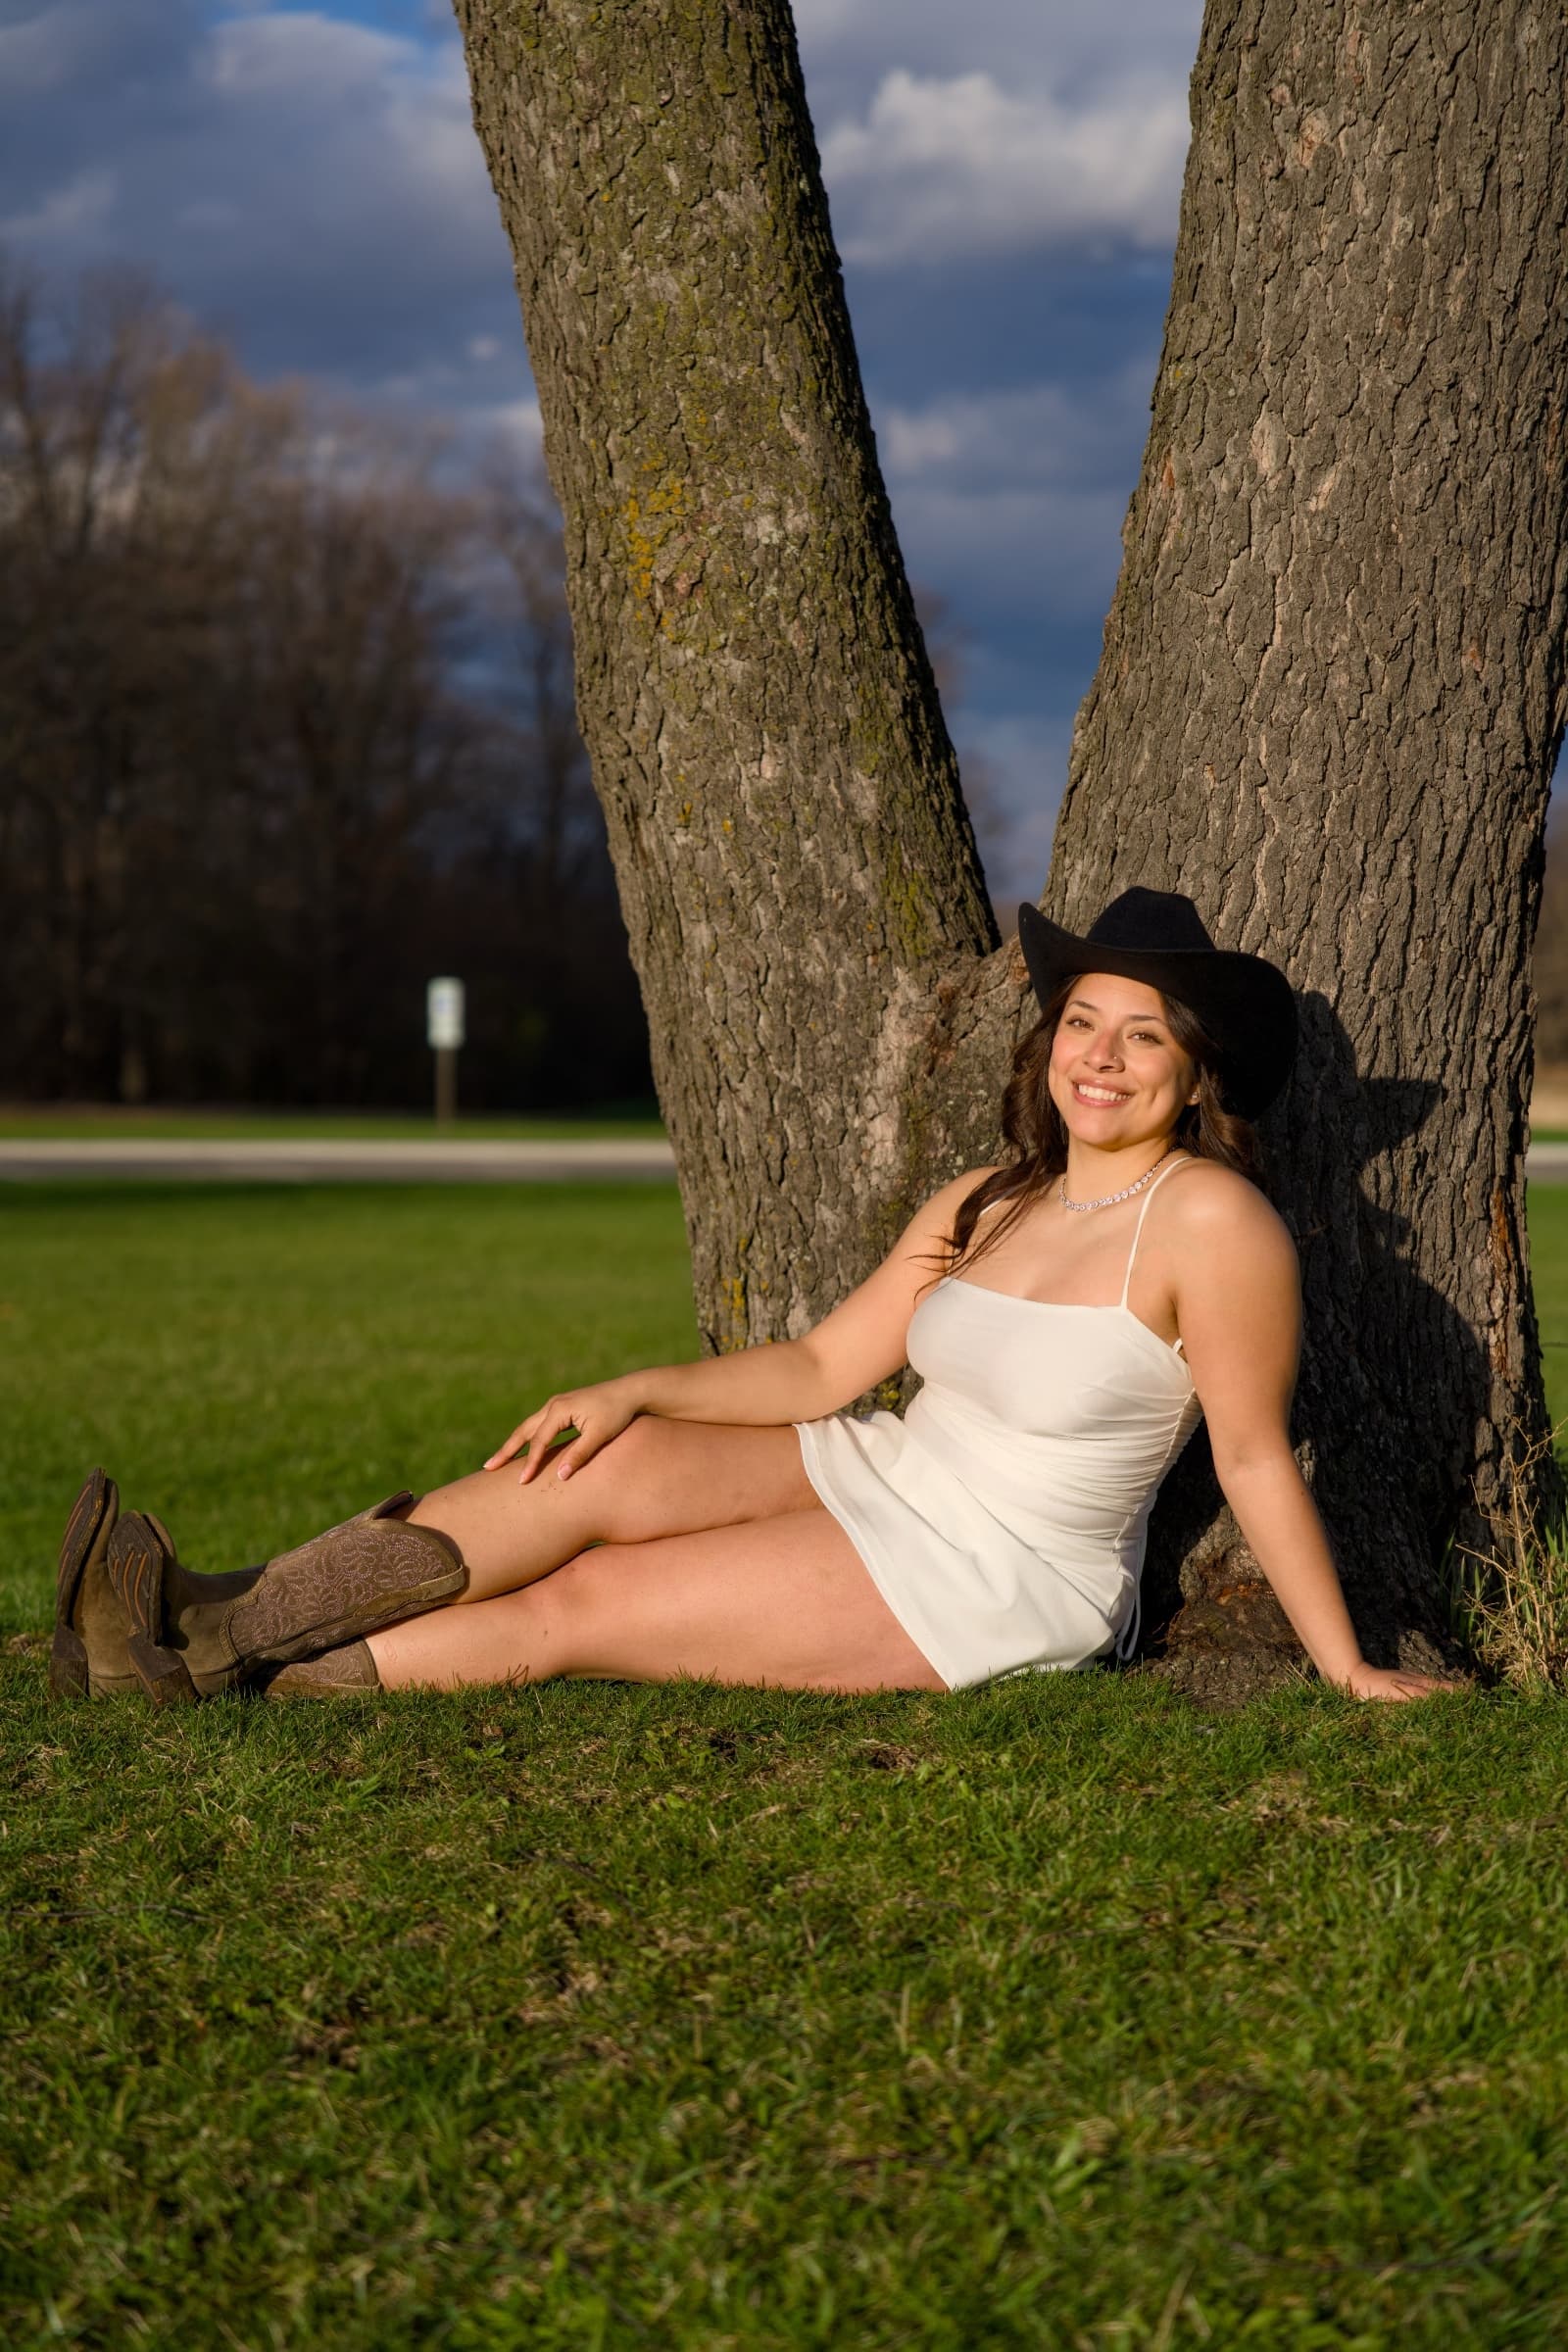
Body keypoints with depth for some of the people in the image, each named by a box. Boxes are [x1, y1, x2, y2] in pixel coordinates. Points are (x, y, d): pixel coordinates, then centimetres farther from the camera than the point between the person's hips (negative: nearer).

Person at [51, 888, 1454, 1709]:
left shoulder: (1208, 1218, -17)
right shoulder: (986, 1204, 7)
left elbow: (1257, 1458, -14)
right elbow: (827, 1366, 8)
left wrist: (1348, 1672, -12)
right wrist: (633, 1390, -3)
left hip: (988, 1592, -7)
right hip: (879, 1478, 7)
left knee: (578, 1607, -10)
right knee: (607, 1468, -16)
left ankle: (216, 1678, -3)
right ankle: (216, 1622, -16)